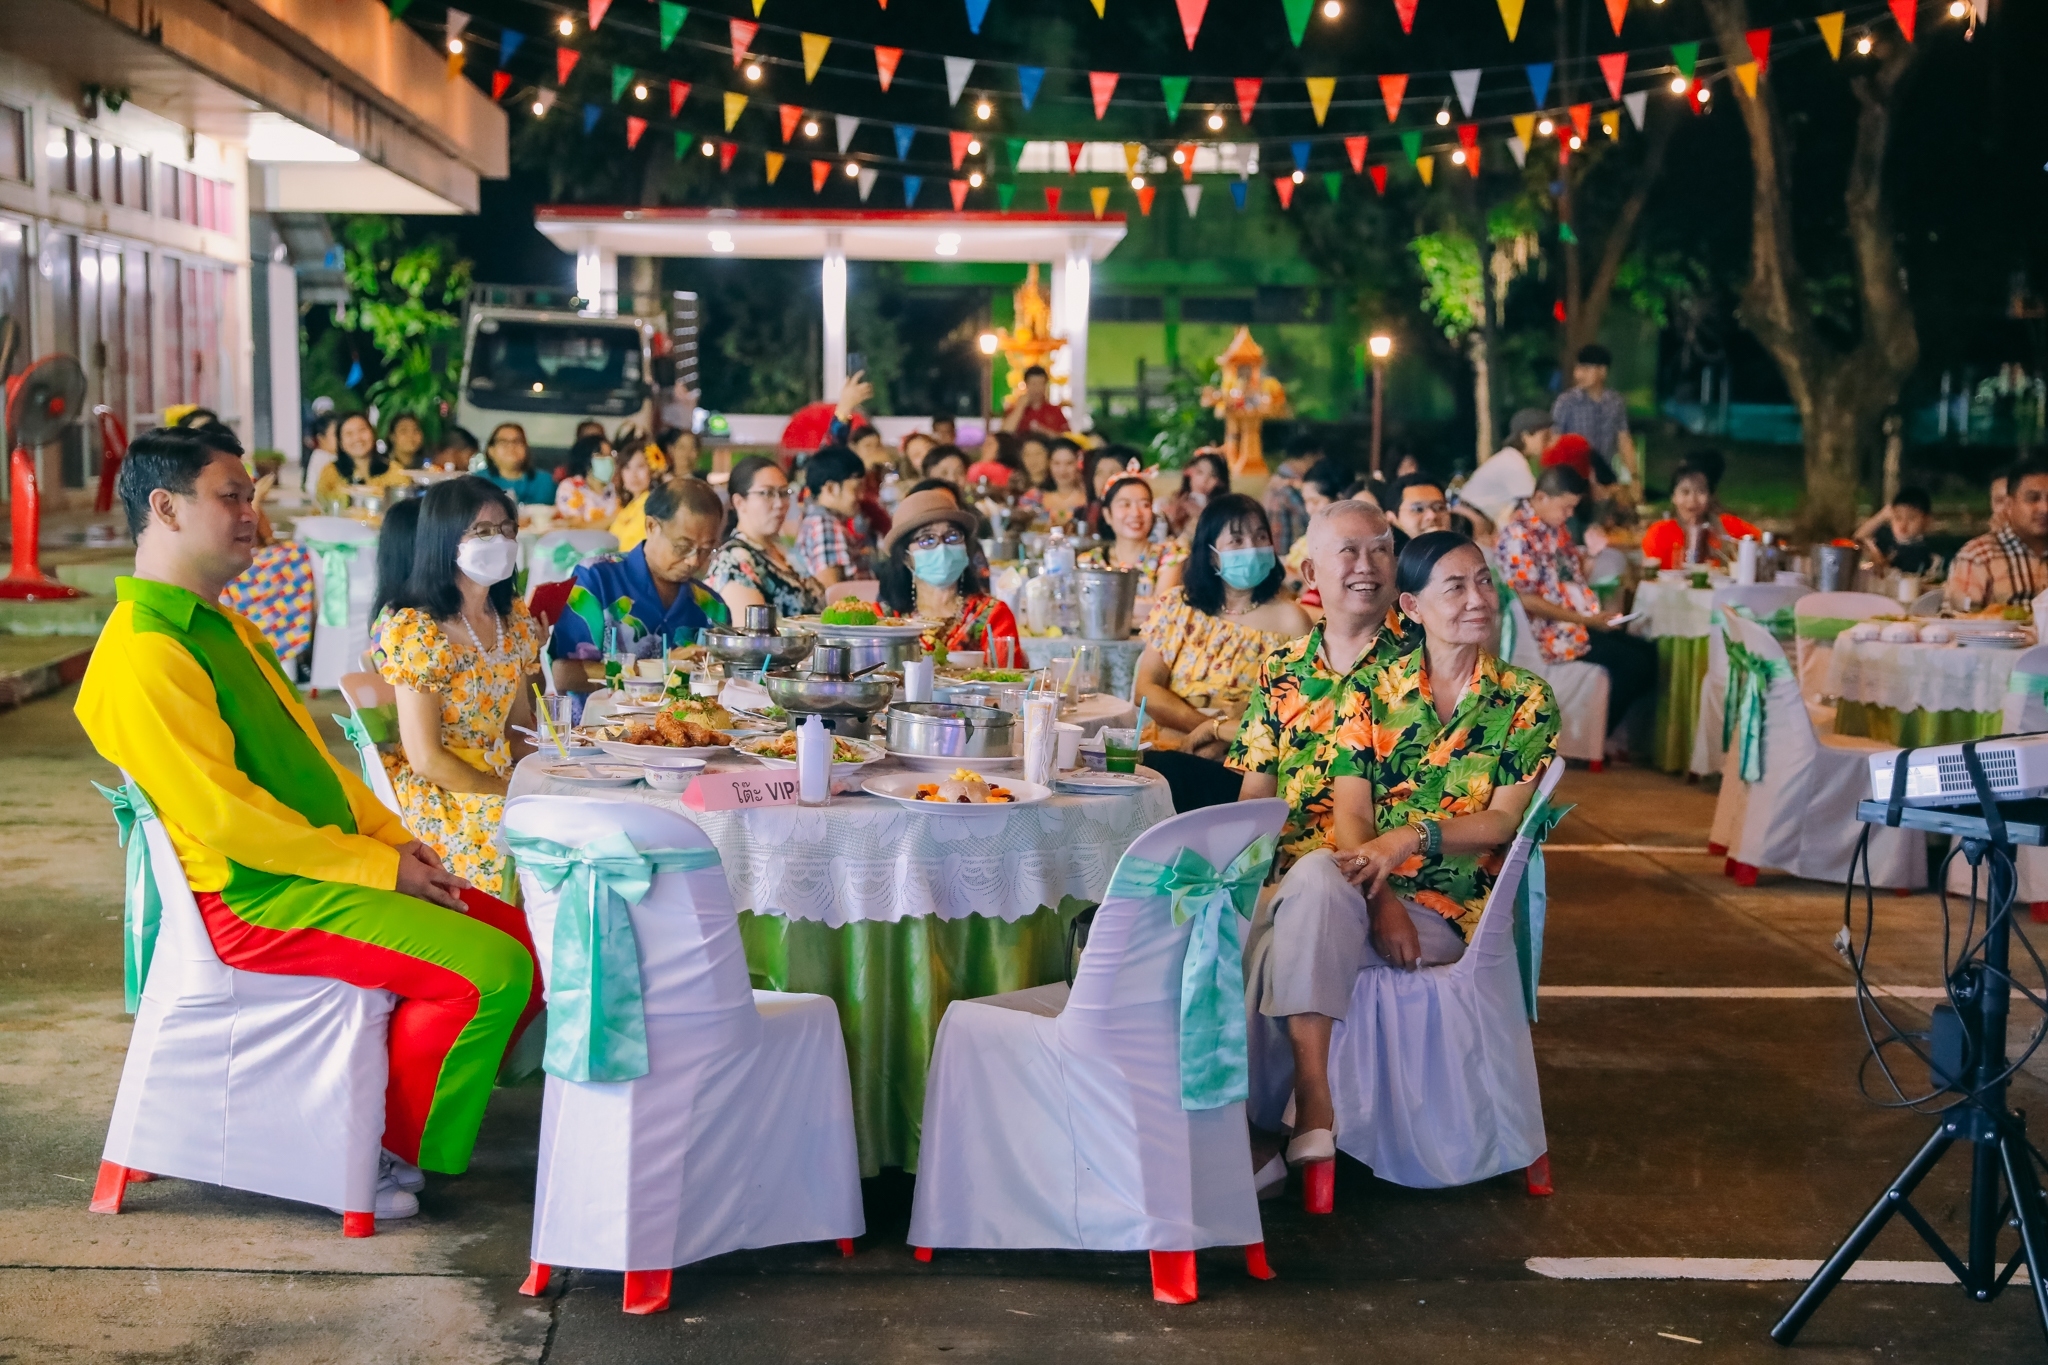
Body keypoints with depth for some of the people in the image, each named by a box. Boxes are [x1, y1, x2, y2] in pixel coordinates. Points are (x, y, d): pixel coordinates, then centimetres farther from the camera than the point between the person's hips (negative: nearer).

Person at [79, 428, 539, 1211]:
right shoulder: (143, 654, -17)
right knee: (489, 970, -21)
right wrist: (378, 865, -17)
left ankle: (403, 1110, 12)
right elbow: (221, 814, -22)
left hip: (328, 868, 10)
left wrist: (394, 837, 6)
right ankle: (384, 1155, -3)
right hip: (254, 899, -10)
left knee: (528, 943, 1)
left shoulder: (223, 627, 17)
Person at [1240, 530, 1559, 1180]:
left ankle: (1263, 1128, -24)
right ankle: (1313, 1110, -38)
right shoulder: (1373, 691, 10)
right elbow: (1349, 813, 0)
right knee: (1316, 877, -36)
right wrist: (1380, 899, -19)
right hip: (1359, 888, 2)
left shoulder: (1525, 699, 7)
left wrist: (1413, 837, -20)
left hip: (1448, 909, -2)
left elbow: (1504, 821, -2)